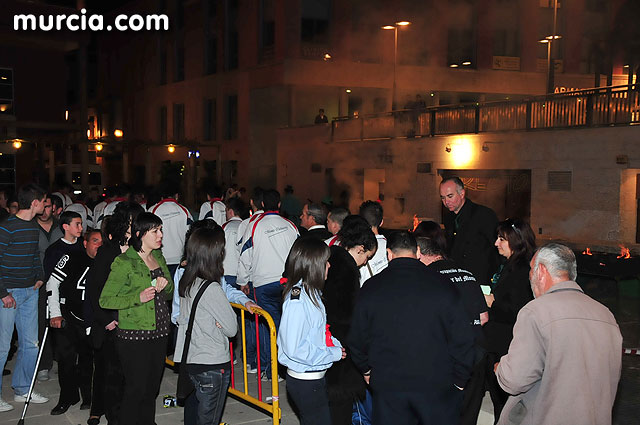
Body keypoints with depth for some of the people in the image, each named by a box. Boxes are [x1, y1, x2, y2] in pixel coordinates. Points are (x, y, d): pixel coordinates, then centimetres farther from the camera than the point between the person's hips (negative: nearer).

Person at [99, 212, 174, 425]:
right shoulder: (124, 263, -12)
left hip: (159, 334, 7)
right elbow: (105, 300, -12)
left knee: (152, 388, 13)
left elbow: (168, 294, 22)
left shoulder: (159, 258, 11)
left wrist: (166, 285, -2)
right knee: (136, 389, -4)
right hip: (134, 336, -7)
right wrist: (137, 298, -22)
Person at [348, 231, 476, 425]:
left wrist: (367, 370, 20)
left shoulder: (371, 287, -5)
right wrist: (459, 380, 7)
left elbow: (357, 340, 2)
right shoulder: (442, 285, -8)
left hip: (387, 388, 1)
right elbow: (462, 338, -6)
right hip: (437, 386, -1)